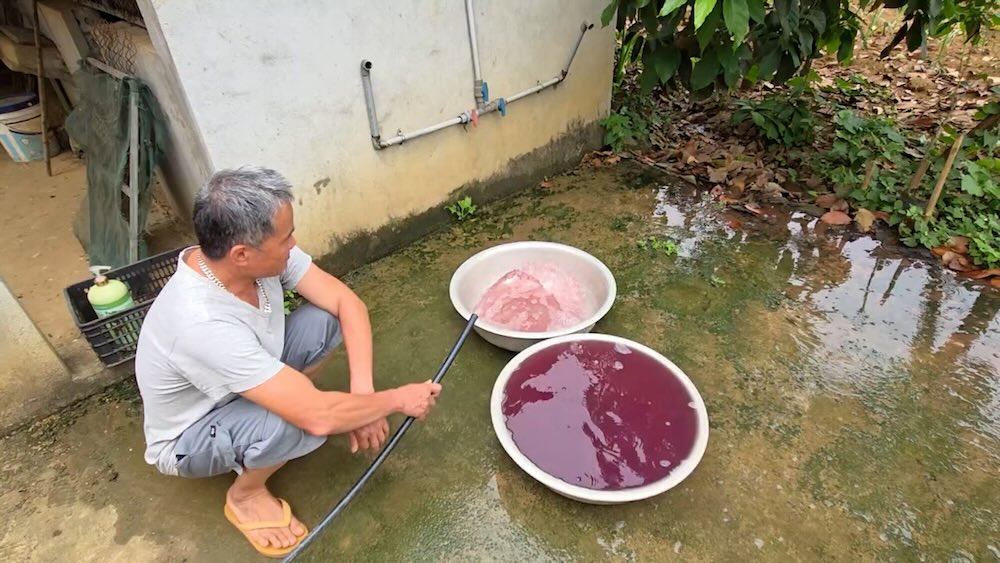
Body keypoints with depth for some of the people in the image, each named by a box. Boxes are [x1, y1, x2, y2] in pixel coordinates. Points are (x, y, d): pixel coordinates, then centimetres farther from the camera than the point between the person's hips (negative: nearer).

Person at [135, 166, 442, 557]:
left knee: (327, 321, -14)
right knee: (301, 420, -35)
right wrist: (398, 400, -28)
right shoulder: (204, 324, -43)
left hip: (241, 385, 6)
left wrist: (362, 391, -26)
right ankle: (245, 494, -1)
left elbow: (346, 301, -17)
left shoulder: (258, 254, -23)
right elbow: (318, 417, -42)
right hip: (187, 441, -5)